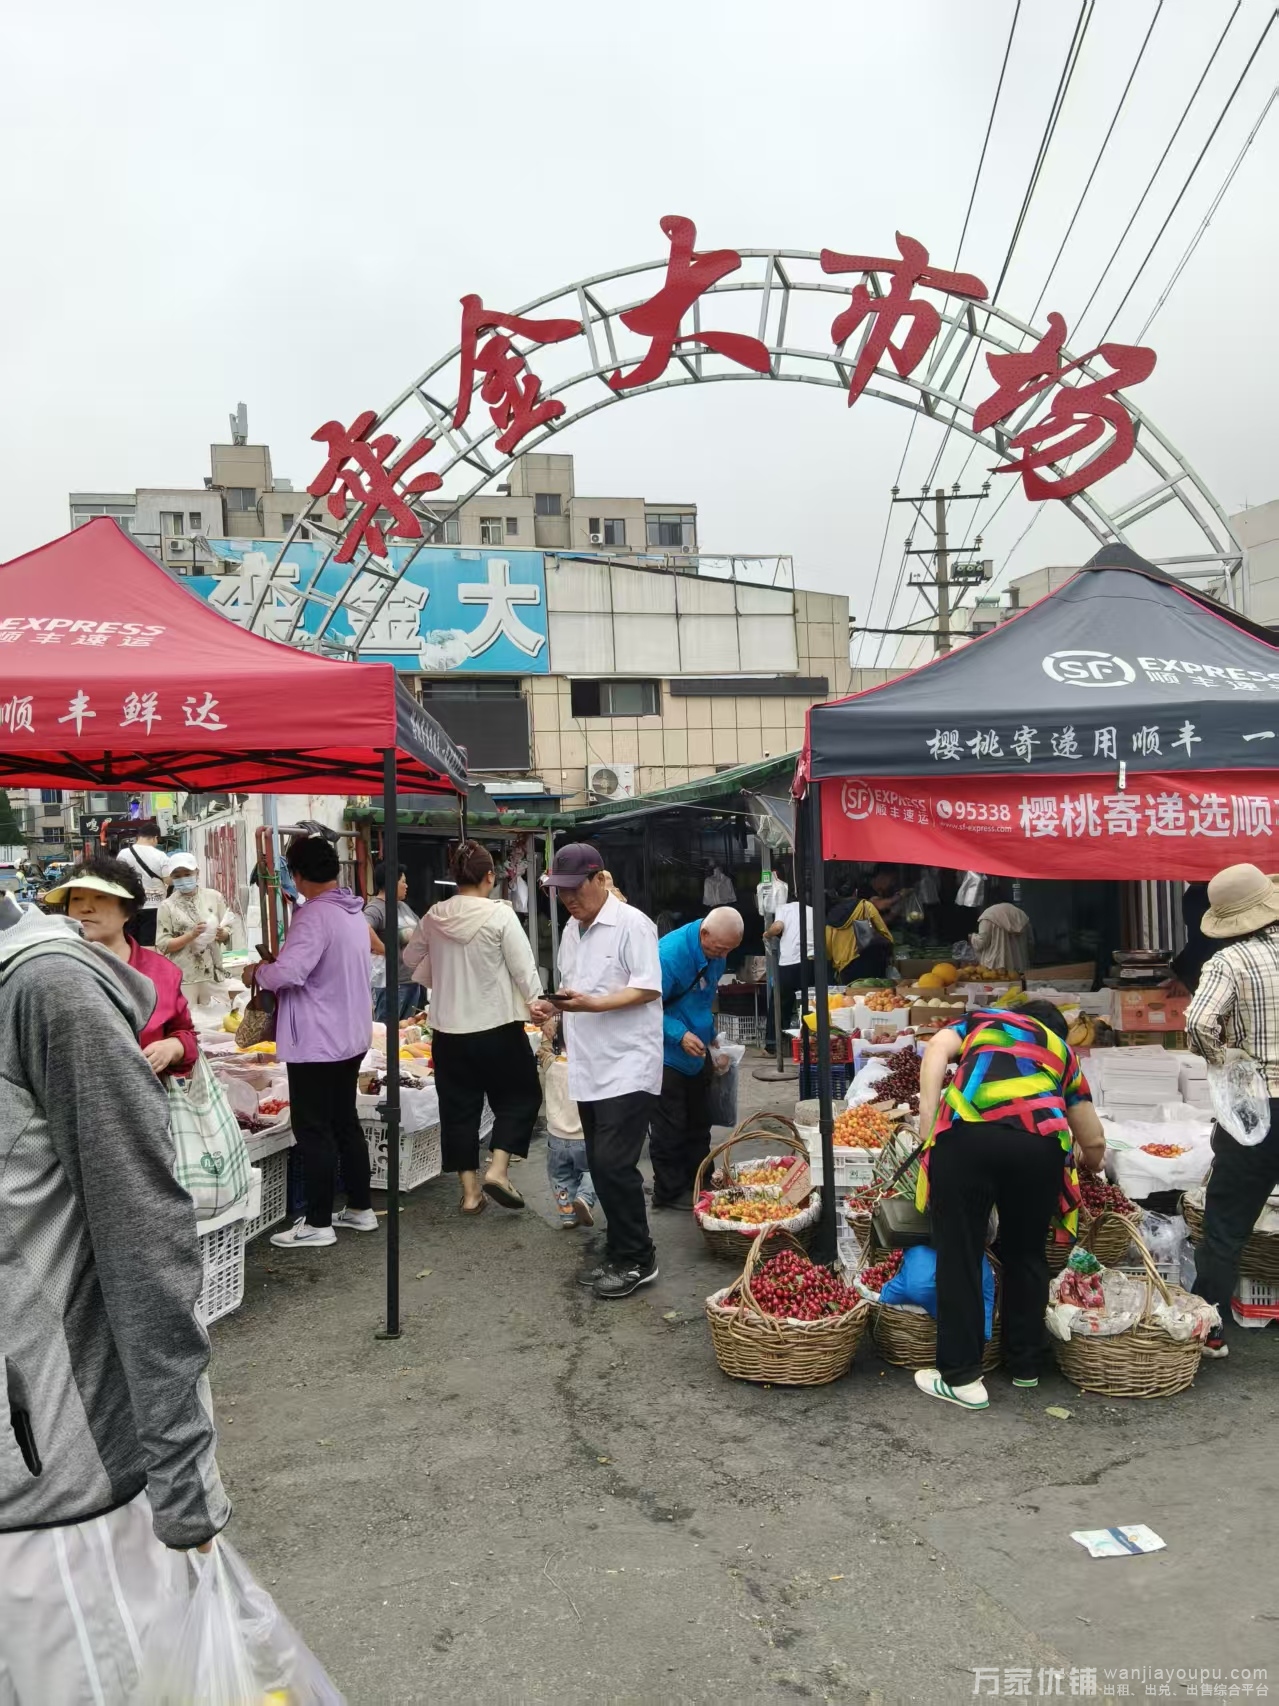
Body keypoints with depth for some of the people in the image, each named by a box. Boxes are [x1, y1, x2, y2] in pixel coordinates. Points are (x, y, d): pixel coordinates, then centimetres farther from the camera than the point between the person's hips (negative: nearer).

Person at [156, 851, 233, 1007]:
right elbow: (163, 945, -5)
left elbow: (227, 932, 9)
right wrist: (192, 935, -17)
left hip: (212, 973, 2)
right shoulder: (167, 906, -2)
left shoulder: (214, 897, 3)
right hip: (183, 976, -2)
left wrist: (221, 934, -13)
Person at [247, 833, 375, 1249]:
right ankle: (360, 1209, 26)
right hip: (350, 1036, 9)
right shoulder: (354, 912, 8)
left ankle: (318, 1224, 9)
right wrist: (280, 962, 18)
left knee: (314, 1131, 1)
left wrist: (257, 972, -9)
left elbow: (288, 972, -29)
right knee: (345, 1123, 17)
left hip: (317, 1042, -9)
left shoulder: (314, 915, -21)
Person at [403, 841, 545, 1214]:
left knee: (459, 1107, 13)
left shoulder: (434, 917, 1)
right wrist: (536, 1002, -3)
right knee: (521, 1095, 13)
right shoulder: (500, 914, -13)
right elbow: (523, 967, -14)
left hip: (448, 1030, 4)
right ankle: (498, 1170, 0)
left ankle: (470, 1190, 17)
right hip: (497, 1027, -4)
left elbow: (411, 960, 16)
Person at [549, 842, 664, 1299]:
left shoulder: (631, 924, -11)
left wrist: (591, 1004, -24)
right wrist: (559, 1002, 2)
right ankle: (619, 1253, 25)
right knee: (601, 1166, 12)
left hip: (627, 1067, -8)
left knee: (613, 1163, -10)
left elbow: (648, 989, -16)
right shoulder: (572, 930, 14)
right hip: (589, 1068, 8)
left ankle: (637, 1260, 4)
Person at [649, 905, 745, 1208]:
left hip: (697, 1054, 8)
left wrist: (709, 1035, 16)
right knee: (670, 1128, 0)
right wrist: (680, 1035, -31)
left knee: (699, 1123, 16)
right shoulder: (670, 954, -28)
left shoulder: (715, 952, -1)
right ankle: (670, 1193, 13)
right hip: (667, 1056, -8)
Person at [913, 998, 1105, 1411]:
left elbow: (937, 1047, 9)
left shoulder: (982, 1018, 33)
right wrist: (1090, 1164, 63)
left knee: (959, 1254, 9)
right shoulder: (1062, 1049, 36)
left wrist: (928, 1123, 4)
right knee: (1026, 1253, 22)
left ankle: (961, 1377, 15)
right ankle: (1025, 1365, 36)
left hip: (967, 1133, -2)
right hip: (1040, 1142, 2)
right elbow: (1094, 1141, 41)